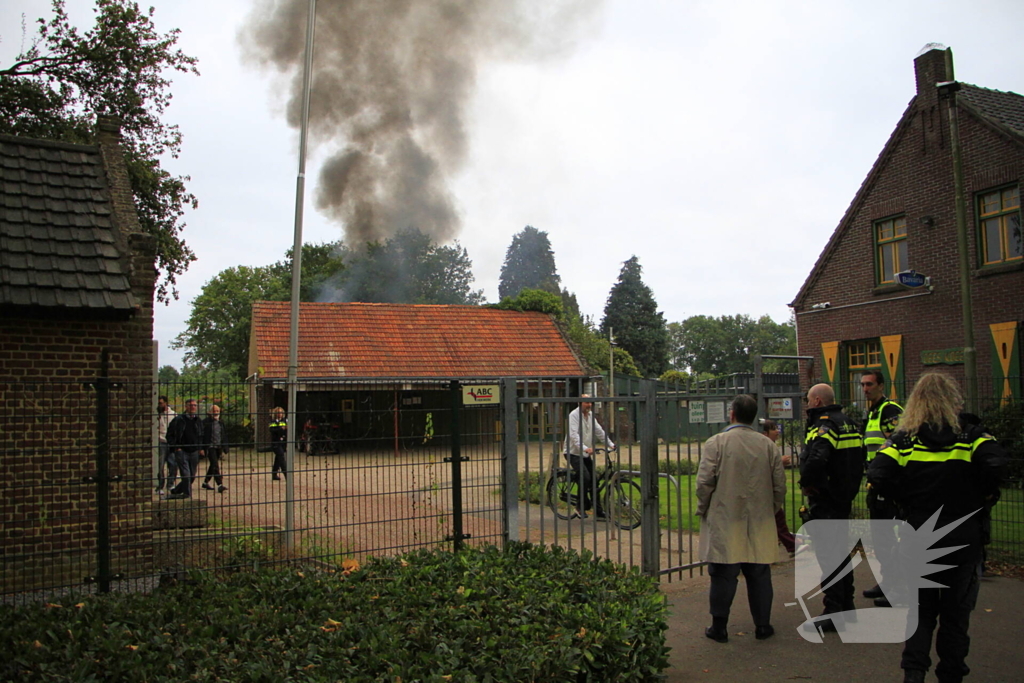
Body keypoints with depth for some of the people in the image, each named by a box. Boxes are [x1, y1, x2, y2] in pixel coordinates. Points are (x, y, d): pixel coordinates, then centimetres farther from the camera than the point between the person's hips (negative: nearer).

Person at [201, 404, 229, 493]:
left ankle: (205, 482, 31)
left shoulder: (220, 423, 15)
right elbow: (202, 435, -7)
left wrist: (224, 449, 15)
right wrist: (201, 448, -12)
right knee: (215, 465, -14)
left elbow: (224, 436, 19)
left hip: (218, 447, 7)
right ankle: (220, 485, -21)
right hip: (210, 447, -7)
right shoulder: (206, 422, -5)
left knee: (213, 465, 15)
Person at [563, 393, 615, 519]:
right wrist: (585, 448, -40)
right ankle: (582, 507, -9)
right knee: (585, 477, -23)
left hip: (586, 454, 8)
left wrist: (611, 445, 2)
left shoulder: (591, 415, 10)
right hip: (573, 453, -8)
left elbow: (600, 432, 12)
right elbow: (574, 435, -27)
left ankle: (599, 512, 11)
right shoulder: (574, 415, -15)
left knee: (593, 481, 5)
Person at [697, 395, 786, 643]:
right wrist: (772, 510, 20)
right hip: (759, 525, 3)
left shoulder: (717, 443, -9)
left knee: (723, 576, 4)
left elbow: (704, 482, -12)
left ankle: (719, 627, 11)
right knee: (759, 575, 12)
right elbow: (780, 485, 6)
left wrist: (703, 510, 3)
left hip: (724, 524, -3)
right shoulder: (768, 445, 3)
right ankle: (762, 625, 20)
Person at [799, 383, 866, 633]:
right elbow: (860, 458, 19)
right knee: (842, 552, 19)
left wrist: (806, 484, -19)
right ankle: (847, 606, 30)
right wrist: (850, 485, 19)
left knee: (828, 556, -4)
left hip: (824, 502, -10)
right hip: (844, 499, 10)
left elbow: (815, 460, -35)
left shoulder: (824, 425, -19)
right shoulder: (849, 424, 12)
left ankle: (833, 615, 1)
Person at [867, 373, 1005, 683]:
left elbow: (877, 475, -16)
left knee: (920, 609, 14)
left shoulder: (904, 439, -4)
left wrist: (905, 499, -2)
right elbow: (998, 464, -23)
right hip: (963, 539, -1)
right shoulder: (971, 435, -5)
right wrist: (983, 494, -6)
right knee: (956, 611, 14)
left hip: (918, 538, 1)